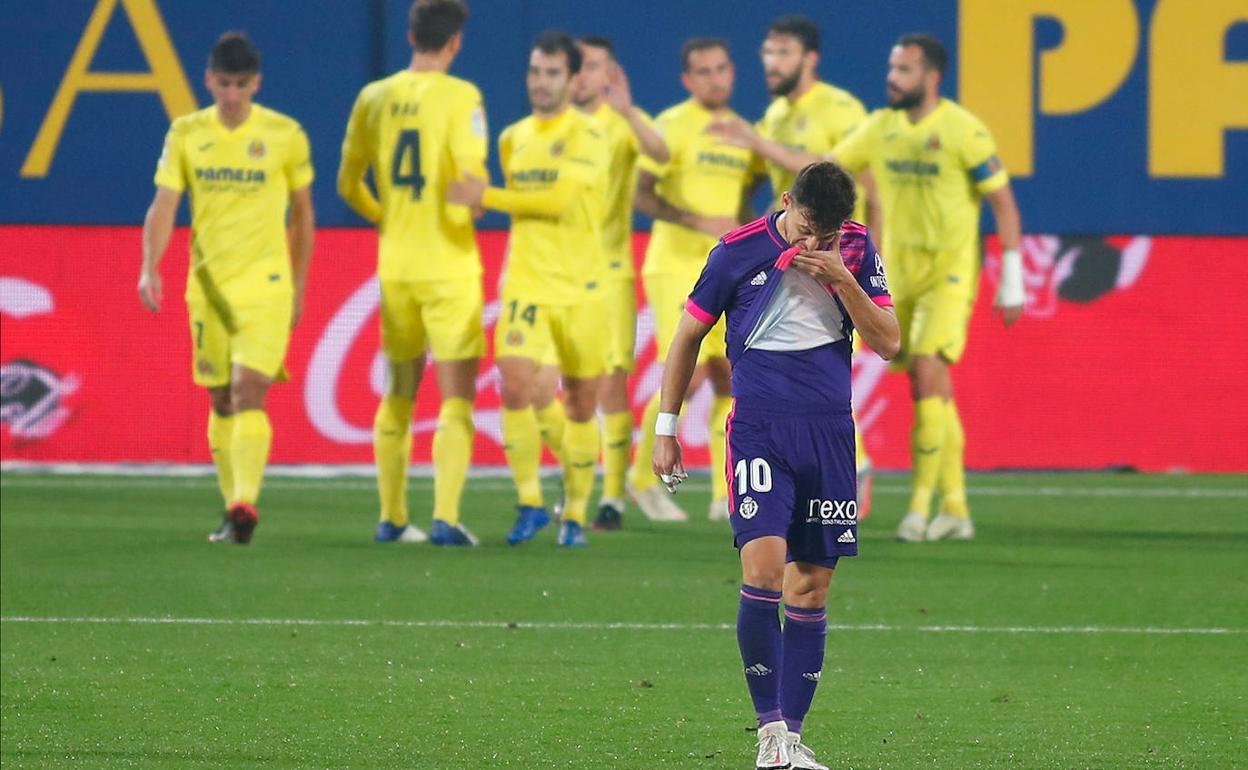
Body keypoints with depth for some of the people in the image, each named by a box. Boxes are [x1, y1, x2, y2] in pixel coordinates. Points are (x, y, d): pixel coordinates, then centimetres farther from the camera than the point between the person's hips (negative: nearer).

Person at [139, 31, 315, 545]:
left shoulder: (285, 135, -2)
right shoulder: (186, 134, 3)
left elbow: (303, 215, 9)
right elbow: (163, 206, -2)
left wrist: (299, 288, 11)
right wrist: (150, 267, -18)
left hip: (265, 284, -3)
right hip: (207, 285, 3)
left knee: (248, 392, -18)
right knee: (221, 401, 9)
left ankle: (245, 504, -25)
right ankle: (235, 510, 20)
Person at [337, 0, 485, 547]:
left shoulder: (373, 98, 5)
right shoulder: (459, 97, -11)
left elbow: (348, 184, 10)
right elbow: (471, 182, -18)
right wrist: (466, 213, 4)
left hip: (394, 267, 5)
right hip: (449, 269, -5)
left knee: (399, 391, 16)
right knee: (457, 395, -1)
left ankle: (392, 518, 19)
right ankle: (445, 518, -10)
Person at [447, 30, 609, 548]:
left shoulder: (587, 136, -7)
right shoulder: (513, 140, 11)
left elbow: (560, 197, -20)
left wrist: (486, 196, -17)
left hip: (580, 287, -3)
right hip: (525, 286, 3)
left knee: (582, 404, 3)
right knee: (515, 385, -16)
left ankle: (575, 516, 16)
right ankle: (530, 502, -3)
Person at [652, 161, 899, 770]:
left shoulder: (856, 248, 4)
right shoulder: (739, 251, -3)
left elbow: (888, 343, 1)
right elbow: (688, 335, 7)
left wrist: (842, 280, -13)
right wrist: (666, 428, 7)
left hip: (829, 433, 3)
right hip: (759, 429, -3)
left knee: (811, 588, 4)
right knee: (764, 569, -18)